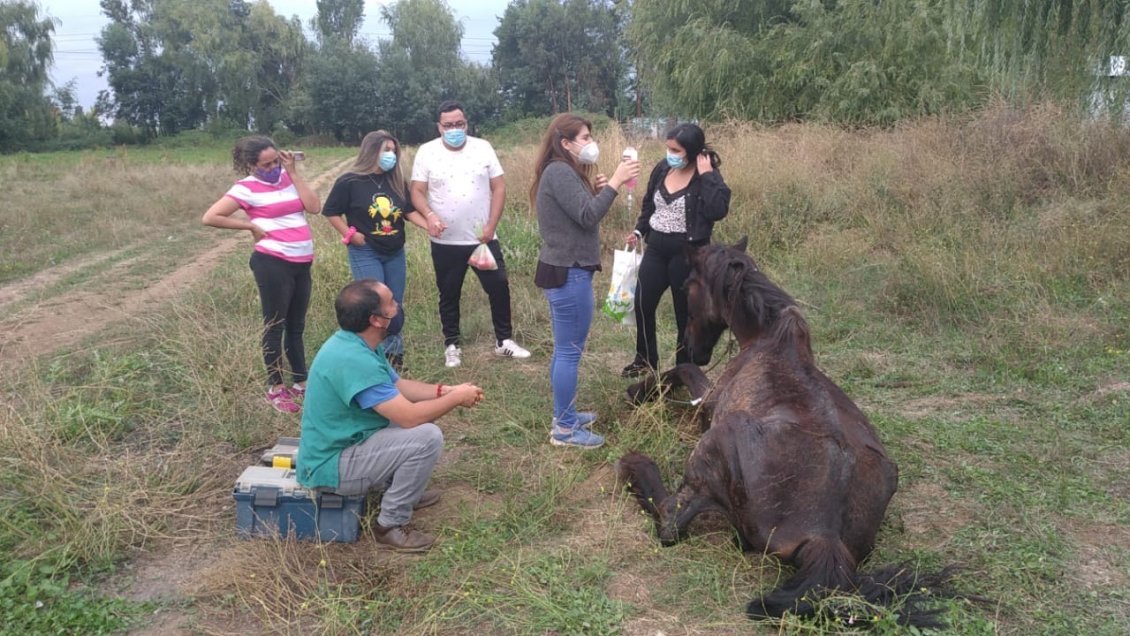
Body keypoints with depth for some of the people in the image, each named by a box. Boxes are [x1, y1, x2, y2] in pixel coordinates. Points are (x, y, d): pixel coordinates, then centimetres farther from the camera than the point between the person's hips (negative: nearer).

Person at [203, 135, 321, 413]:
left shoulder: (288, 177, 7)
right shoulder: (247, 188, -8)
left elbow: (314, 207, -5)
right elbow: (210, 217, -12)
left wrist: (293, 172, -5)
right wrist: (252, 226, -9)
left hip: (302, 263, 6)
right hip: (273, 263, -6)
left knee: (296, 326, 16)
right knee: (275, 326, 3)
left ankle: (301, 382, 27)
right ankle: (275, 389, 14)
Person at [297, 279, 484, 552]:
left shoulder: (359, 345, 2)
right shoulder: (353, 360, -30)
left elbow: (398, 386, 16)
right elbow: (409, 417, -29)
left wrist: (446, 390, 3)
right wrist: (456, 398, -14)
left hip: (342, 443, 10)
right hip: (331, 465, -10)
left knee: (422, 412, 14)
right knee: (427, 437, -23)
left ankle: (397, 488, 24)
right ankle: (390, 525, -8)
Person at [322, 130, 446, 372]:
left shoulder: (396, 181, 6)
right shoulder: (350, 181, -11)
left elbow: (409, 210, 10)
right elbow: (331, 212, -5)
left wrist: (428, 224, -6)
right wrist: (351, 234, -13)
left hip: (395, 253, 6)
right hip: (365, 254, -6)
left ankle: (393, 356, 25)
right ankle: (390, 354, 4)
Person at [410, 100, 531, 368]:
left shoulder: (482, 147, 0)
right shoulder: (427, 152, -3)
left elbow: (499, 188, 0)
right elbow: (417, 192, -3)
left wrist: (491, 226, -9)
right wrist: (429, 214, -23)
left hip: (483, 238, 1)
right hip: (445, 242, -1)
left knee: (499, 287, 4)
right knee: (449, 295, 10)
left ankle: (504, 341, 20)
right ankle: (452, 345, 24)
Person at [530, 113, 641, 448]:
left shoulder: (564, 172, 17)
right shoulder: (559, 172, -16)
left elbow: (579, 214, 13)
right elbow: (588, 217, -23)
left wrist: (596, 191, 2)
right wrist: (615, 182, -19)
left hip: (564, 270, 11)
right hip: (568, 273, -11)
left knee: (564, 350, 18)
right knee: (570, 352, -3)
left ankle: (564, 415, 29)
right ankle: (564, 429, 6)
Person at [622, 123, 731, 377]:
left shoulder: (708, 177, -13)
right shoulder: (662, 168, 2)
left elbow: (718, 210, -30)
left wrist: (706, 176, -26)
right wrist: (639, 231, 10)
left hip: (687, 251, -6)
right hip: (656, 247, 6)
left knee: (686, 312, 7)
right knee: (642, 304, 10)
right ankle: (645, 360, 30)